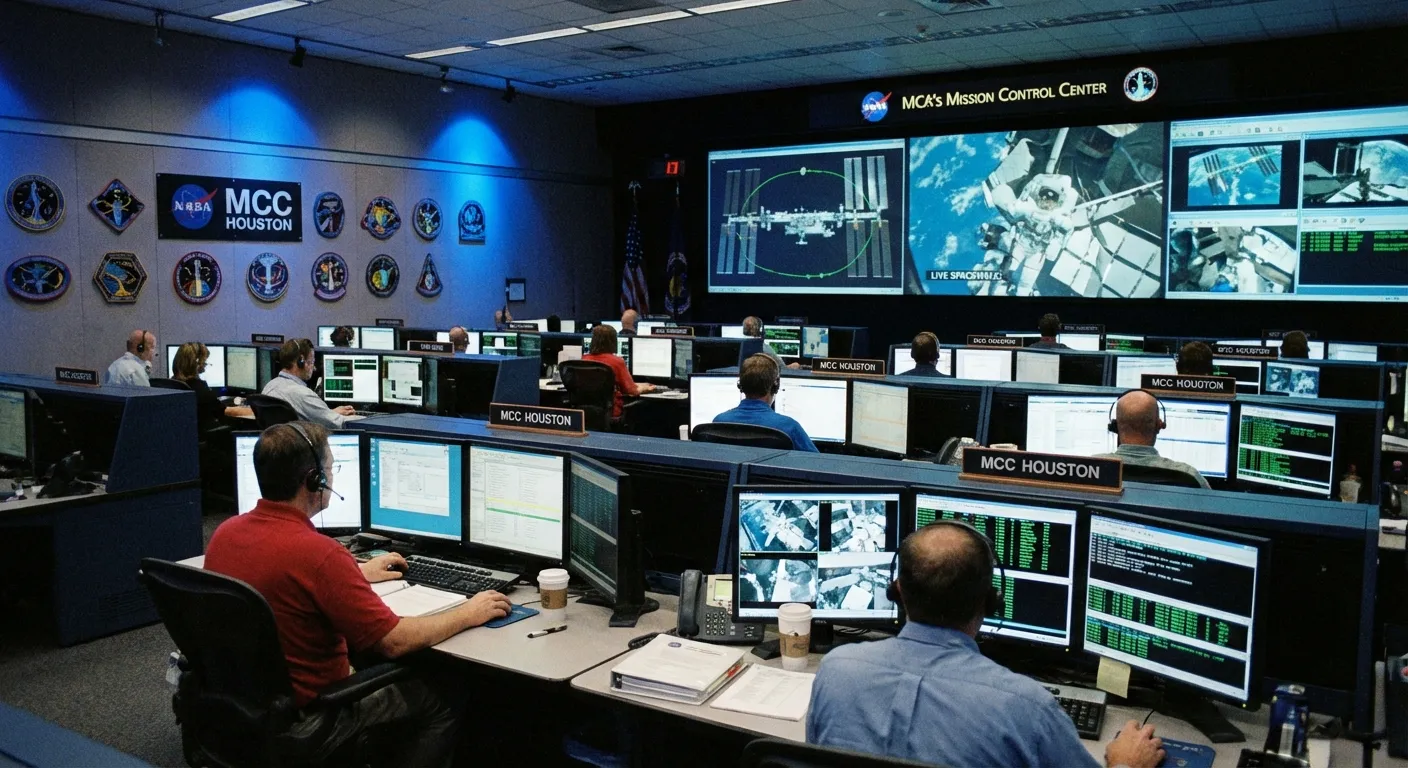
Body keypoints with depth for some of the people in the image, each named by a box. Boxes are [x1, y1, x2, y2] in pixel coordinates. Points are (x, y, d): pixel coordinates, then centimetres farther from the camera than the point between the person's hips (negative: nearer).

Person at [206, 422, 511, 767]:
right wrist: (468, 614, -9)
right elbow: (395, 642, -23)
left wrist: (357, 574, 23)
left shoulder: (225, 532, -5)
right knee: (440, 703, 8)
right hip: (298, 722, -8)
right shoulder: (318, 552, -30)